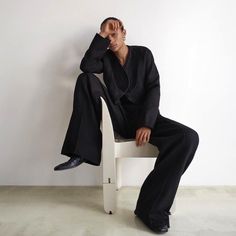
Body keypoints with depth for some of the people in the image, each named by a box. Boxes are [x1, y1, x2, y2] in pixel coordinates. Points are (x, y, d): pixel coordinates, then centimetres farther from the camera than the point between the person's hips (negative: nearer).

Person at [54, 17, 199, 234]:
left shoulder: (143, 53, 10)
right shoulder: (105, 58, 14)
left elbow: (154, 89, -2)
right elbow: (85, 66, -10)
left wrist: (146, 123, -16)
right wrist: (101, 36, -4)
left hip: (143, 117, -1)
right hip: (117, 117, 1)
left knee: (188, 138, -27)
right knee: (86, 78, -18)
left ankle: (151, 208, -22)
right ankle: (82, 153, -21)